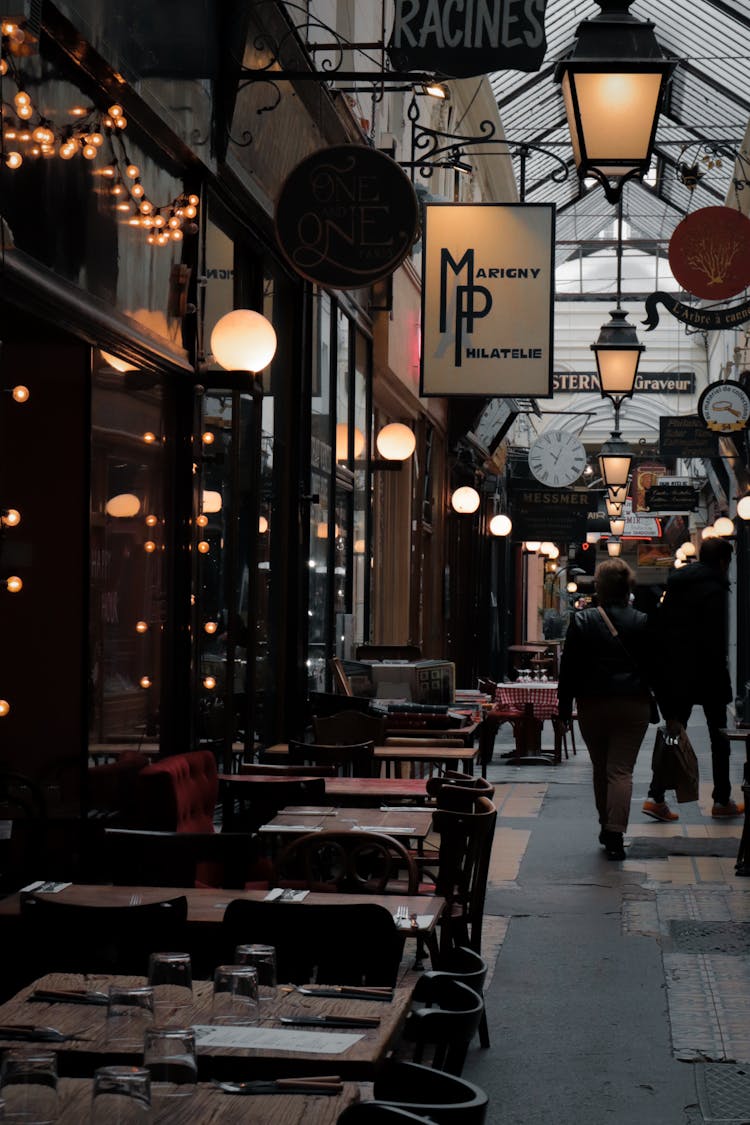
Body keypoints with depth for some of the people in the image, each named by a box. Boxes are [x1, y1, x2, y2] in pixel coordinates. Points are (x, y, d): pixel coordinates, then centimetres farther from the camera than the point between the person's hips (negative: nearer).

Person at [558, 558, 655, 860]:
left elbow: (569, 666, -2)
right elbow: (654, 667, 5)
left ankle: (606, 827, 26)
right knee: (621, 770, -2)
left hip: (592, 705, 1)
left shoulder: (582, 621, -5)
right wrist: (659, 707, 14)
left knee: (600, 769, 17)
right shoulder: (642, 623, -2)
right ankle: (615, 835, -15)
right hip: (633, 706, 0)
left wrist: (564, 704, 6)